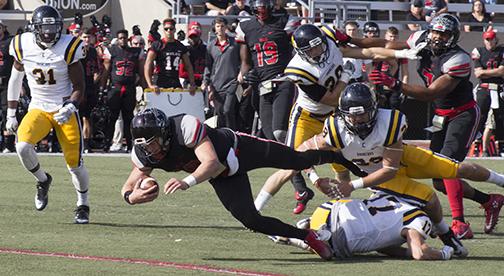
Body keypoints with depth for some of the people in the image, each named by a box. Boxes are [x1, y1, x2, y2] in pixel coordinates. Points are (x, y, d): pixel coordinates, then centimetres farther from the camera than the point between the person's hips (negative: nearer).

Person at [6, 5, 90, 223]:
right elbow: (15, 81, 10)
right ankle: (42, 180, 6)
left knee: (74, 162, -5)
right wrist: (11, 114, 11)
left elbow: (79, 87, -6)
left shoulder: (68, 47, -11)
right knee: (23, 146, -25)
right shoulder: (23, 46, -5)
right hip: (38, 109, 2)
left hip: (64, 110, -2)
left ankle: (83, 205, 21)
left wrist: (70, 108, -25)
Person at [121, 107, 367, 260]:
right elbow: (128, 188, -12)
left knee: (298, 160, 9)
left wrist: (187, 182, -63)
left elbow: (212, 163, -46)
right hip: (222, 177, 5)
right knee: (250, 220, -7)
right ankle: (306, 237, 13)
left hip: (238, 148, -5)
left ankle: (339, 157, 42)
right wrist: (132, 197, -37)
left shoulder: (185, 127, -40)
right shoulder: (144, 154, -21)